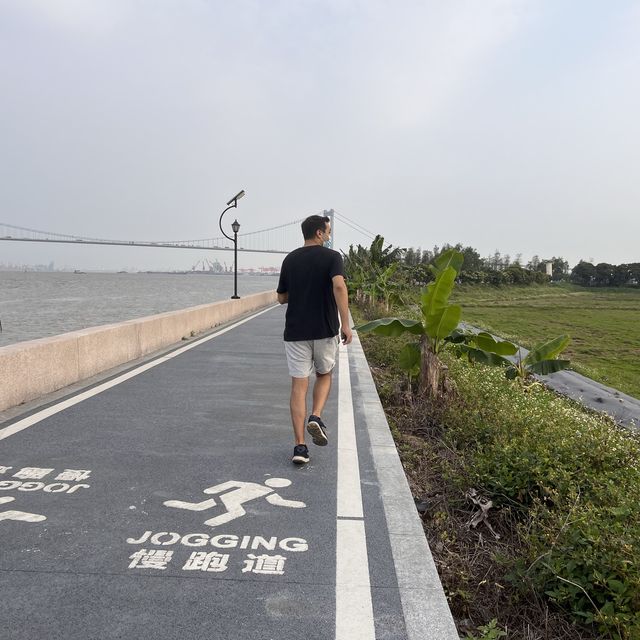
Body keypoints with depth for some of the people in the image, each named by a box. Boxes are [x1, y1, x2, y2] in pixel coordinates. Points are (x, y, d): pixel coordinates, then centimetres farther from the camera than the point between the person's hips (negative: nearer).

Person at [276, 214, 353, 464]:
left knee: (299, 385, 4)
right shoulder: (332, 257, -5)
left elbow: (281, 297, 13)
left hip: (295, 332, 2)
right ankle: (316, 417, 0)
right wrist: (345, 323, -24)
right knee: (324, 375, 23)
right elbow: (339, 286, -24)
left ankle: (300, 446, 0)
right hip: (325, 330, -2)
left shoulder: (290, 259, 8)